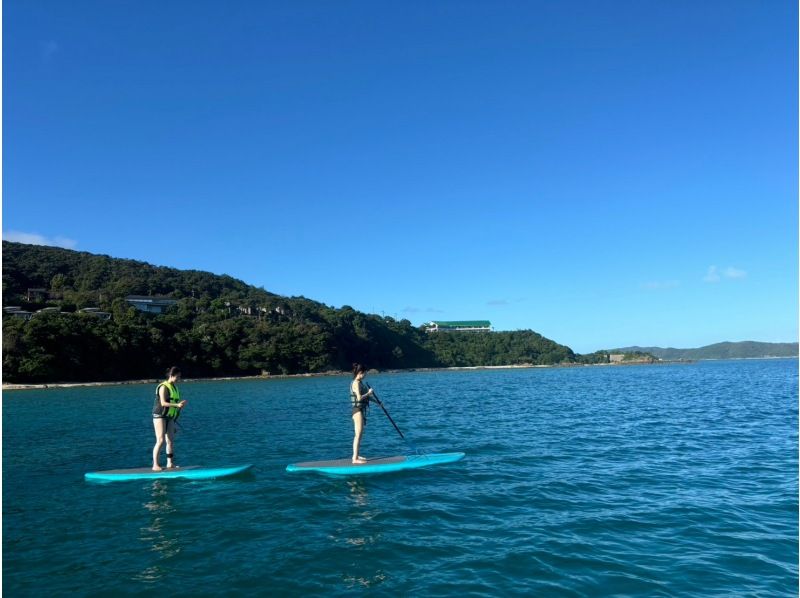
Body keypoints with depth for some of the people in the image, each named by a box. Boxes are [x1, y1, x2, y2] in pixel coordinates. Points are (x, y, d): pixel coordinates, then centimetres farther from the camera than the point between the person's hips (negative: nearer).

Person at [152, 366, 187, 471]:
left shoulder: (174, 387, 14)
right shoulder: (163, 387, -12)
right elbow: (163, 403, -22)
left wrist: (180, 405, 1)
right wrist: (177, 405, -29)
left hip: (169, 417, 8)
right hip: (159, 416, -8)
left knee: (171, 440, 6)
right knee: (160, 440, -11)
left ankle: (170, 463, 14)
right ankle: (155, 465, -7)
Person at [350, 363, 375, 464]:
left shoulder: (361, 382, 13)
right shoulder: (356, 383, -16)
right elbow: (359, 398, -25)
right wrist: (369, 393, -12)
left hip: (362, 410, 10)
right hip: (358, 410, -10)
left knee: (359, 434, 15)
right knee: (358, 434, -10)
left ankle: (356, 455, 23)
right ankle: (355, 458, -9)